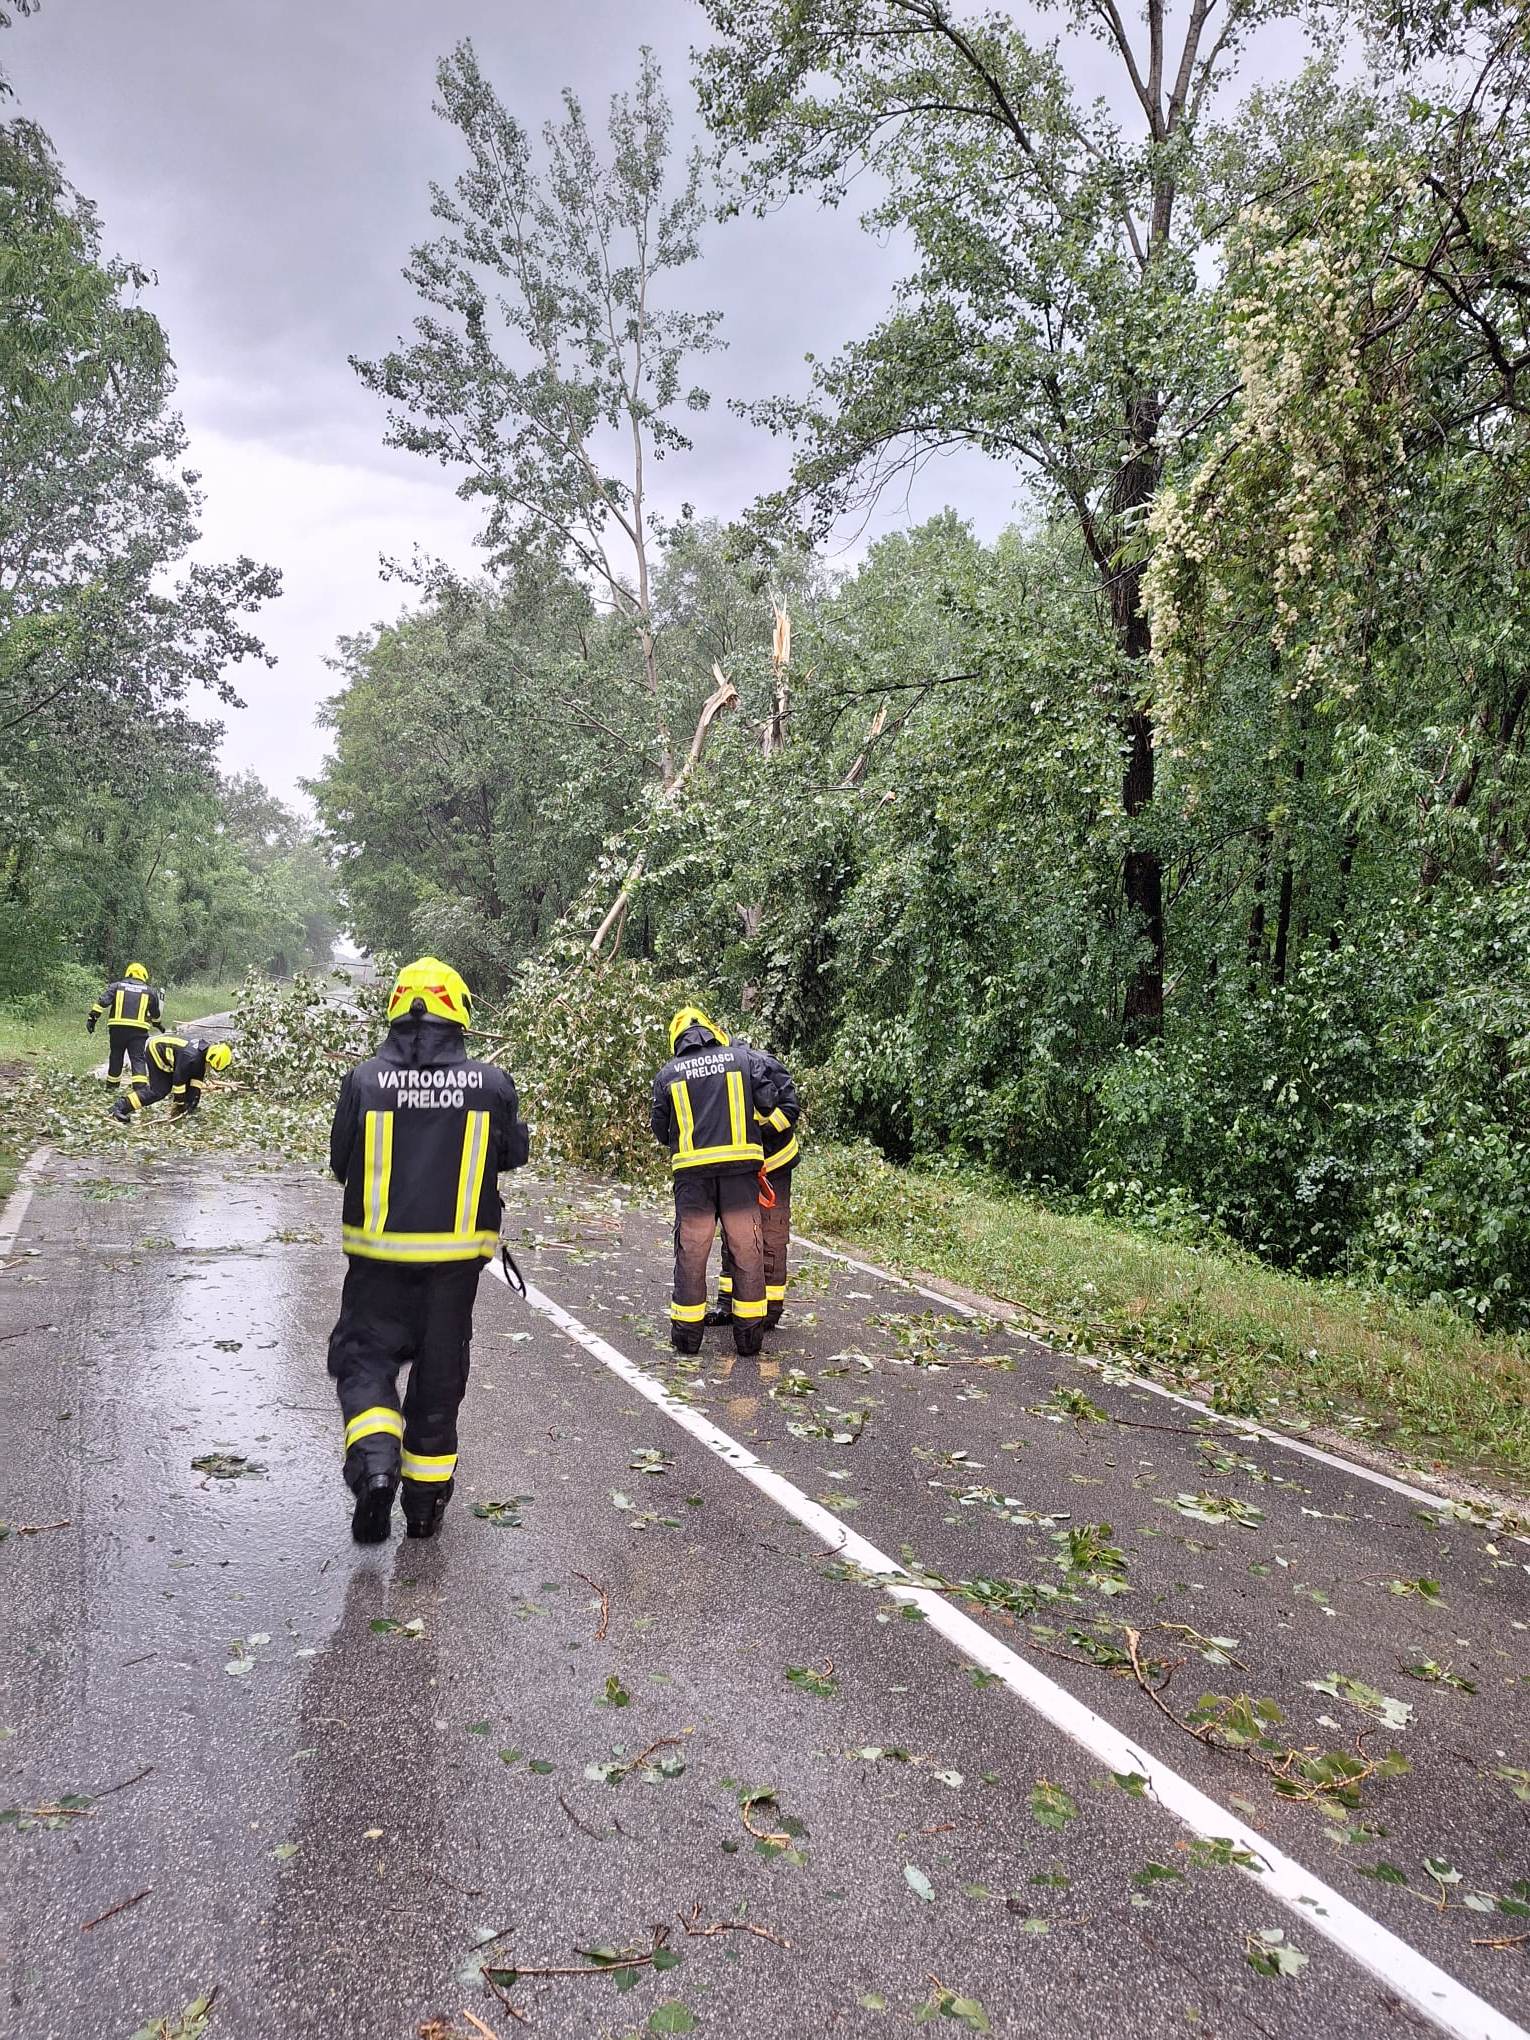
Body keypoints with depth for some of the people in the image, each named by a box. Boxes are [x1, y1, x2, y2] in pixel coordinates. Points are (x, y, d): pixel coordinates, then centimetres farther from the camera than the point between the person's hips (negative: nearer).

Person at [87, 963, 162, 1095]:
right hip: (138, 1029, -1)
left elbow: (102, 1002, -3)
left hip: (117, 1028, 1)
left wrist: (92, 1017, -3)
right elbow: (155, 1013, 24)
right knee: (138, 1059, -3)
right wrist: (156, 1023, 43)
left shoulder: (116, 986, 11)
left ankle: (112, 1085, 27)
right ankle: (141, 1087, -17)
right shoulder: (149, 991, 13)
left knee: (115, 1057, 15)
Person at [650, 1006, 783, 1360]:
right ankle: (749, 1334, 13)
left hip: (692, 1172, 1)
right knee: (746, 1251, 8)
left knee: (691, 1252, 10)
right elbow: (767, 1102, 0)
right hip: (739, 1167, 0)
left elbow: (660, 1130, 10)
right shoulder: (742, 1057, 4)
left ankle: (686, 1334, 16)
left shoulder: (668, 1073, 7)